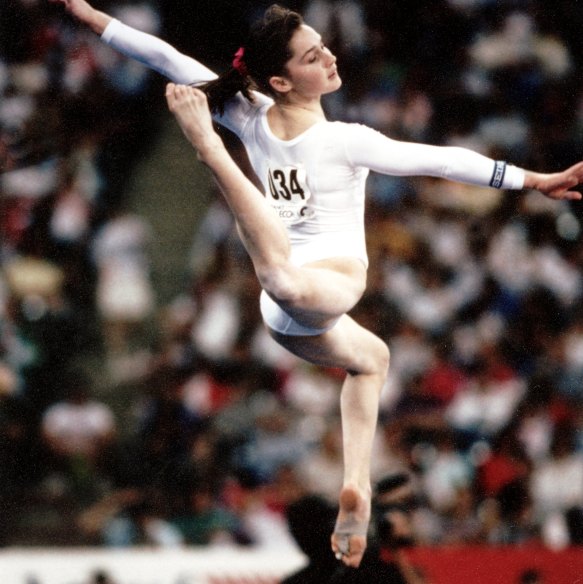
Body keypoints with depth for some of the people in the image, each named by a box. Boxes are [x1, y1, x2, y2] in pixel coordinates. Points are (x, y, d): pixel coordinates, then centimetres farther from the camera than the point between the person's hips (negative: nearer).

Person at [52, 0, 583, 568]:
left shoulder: (251, 119, 4)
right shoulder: (344, 141, -9)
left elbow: (167, 59, 10)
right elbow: (441, 161, -10)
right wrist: (535, 180, -7)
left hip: (287, 320, 8)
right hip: (333, 283, -8)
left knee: (369, 357, 34)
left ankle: (356, 484, 20)